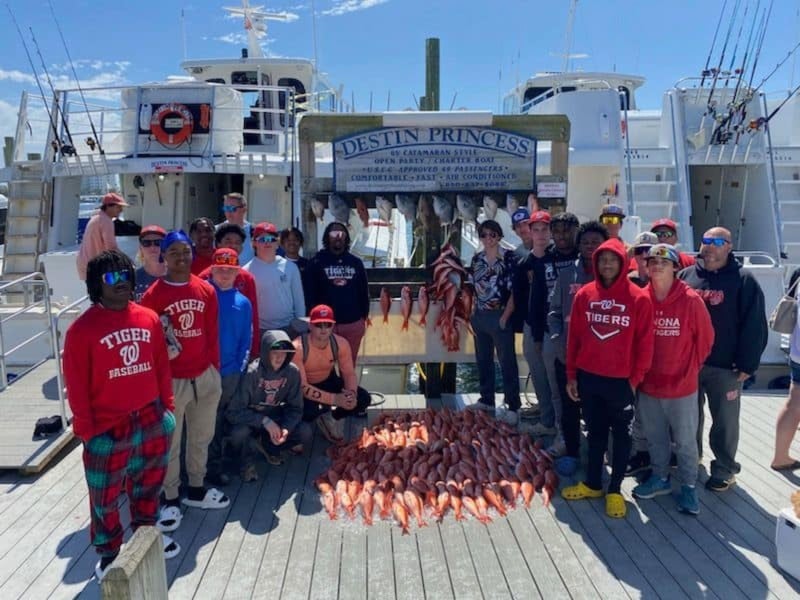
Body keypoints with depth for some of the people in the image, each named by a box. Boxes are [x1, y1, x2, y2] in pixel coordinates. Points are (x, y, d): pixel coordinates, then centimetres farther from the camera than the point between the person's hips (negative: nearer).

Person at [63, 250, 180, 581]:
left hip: (152, 420, 4)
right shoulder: (82, 329, -12)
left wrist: (166, 406, 9)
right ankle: (109, 553, 33)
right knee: (105, 495, 12)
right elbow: (76, 385, -10)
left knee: (149, 483, 21)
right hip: (108, 428, -4)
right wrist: (86, 429, -8)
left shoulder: (149, 318, 0)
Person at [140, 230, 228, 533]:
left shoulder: (206, 290, 3)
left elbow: (212, 334, 7)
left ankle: (196, 490, 36)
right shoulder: (153, 295, -10)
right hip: (171, 379, -4)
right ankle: (171, 499, 22)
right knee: (170, 443, 7)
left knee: (201, 437, 18)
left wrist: (214, 368, 8)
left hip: (206, 376, 5)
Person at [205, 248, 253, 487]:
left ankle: (215, 465, 26)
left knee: (219, 420, 14)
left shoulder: (243, 302, 4)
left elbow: (246, 339, 9)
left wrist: (240, 366, 4)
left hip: (230, 371, 3)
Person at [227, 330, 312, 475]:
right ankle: (247, 462, -1)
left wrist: (286, 428, -25)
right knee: (239, 433, -36)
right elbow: (233, 412, -24)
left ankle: (268, 445, 11)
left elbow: (295, 408, -6)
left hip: (275, 419, 4)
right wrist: (264, 421, -33)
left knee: (305, 433, -19)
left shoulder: (292, 372, -14)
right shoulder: (251, 373, -25)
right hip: (250, 421, -4)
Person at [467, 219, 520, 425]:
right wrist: (471, 315, 9)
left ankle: (512, 407, 5)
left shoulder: (508, 257, -8)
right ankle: (486, 400, 29)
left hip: (499, 316, -6)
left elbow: (514, 290, -11)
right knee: (483, 360, 15)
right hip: (480, 316, 6)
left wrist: (505, 317, -15)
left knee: (507, 362, -1)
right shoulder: (476, 259, 8)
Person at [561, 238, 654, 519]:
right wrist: (571, 374, 4)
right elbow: (574, 336, 5)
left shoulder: (639, 298, -8)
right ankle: (592, 483, 29)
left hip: (621, 380, -3)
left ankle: (615, 490, 23)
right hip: (588, 377, 3)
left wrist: (636, 379, -7)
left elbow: (644, 342, -6)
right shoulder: (584, 294, 1)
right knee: (595, 431, 16)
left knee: (622, 435, 10)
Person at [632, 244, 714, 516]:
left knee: (685, 440, 10)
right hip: (648, 384, 3)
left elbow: (705, 338, -2)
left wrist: (691, 369, 2)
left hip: (681, 386, -3)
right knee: (655, 437, 17)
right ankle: (660, 478, 35)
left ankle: (688, 487, 26)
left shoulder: (691, 300, -12)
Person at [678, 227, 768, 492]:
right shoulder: (685, 276, 6)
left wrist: (748, 363, -12)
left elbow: (754, 326, -8)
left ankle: (724, 469, 23)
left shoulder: (744, 280, -5)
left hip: (725, 366, -3)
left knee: (725, 421, 8)